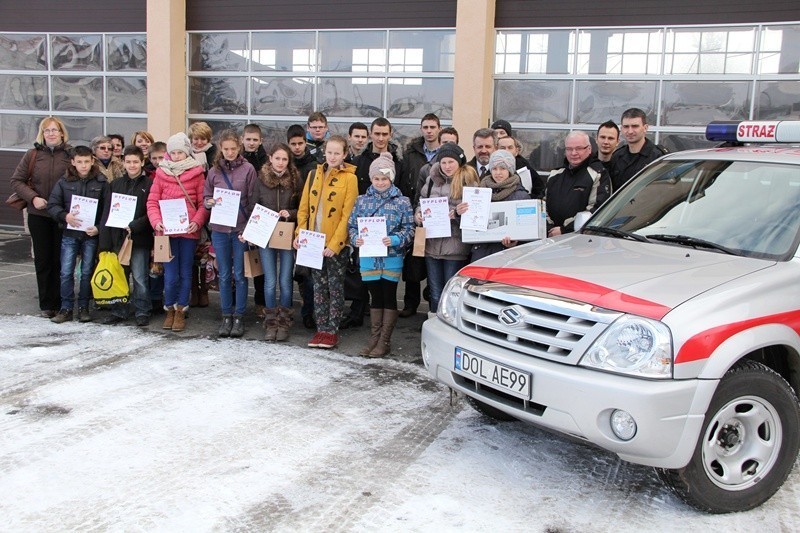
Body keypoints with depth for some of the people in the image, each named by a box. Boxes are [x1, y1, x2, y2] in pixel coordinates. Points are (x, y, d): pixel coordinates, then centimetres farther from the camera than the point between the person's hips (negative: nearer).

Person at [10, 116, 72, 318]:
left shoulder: (71, 155, -2)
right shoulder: (32, 155, 3)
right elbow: (16, 180, 5)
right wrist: (33, 197, -10)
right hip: (38, 216, 2)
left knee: (60, 260, 3)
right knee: (42, 260, 6)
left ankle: (58, 303, 13)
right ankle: (46, 304, 15)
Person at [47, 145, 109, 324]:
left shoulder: (101, 182, -1)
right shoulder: (64, 182, 2)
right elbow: (52, 205, 2)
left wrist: (99, 228, -14)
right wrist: (65, 216, -16)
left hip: (91, 235, -1)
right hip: (69, 234, 1)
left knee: (87, 272, 7)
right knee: (66, 272, 1)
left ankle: (83, 307, 18)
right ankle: (66, 308, 10)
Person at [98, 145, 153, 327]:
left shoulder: (149, 184, -1)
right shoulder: (116, 184, 12)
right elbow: (107, 213, 8)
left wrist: (134, 226, -18)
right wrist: (105, 242, 2)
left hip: (140, 239, -4)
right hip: (118, 238, 4)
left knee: (140, 278, -1)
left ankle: (142, 312, 10)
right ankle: (119, 311, 20)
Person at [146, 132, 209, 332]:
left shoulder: (196, 173, 2)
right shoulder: (161, 172, 6)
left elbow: (203, 203, 0)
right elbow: (152, 202, 5)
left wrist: (197, 222, -16)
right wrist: (156, 221, -12)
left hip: (189, 231, 0)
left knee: (186, 273, 7)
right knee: (170, 275, 0)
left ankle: (180, 311, 21)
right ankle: (169, 310, 20)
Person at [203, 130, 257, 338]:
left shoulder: (248, 169, -2)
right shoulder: (214, 171, 6)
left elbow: (253, 200, -2)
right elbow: (205, 198, 13)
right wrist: (211, 202, -11)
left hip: (241, 229, -3)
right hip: (219, 229, 3)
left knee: (240, 274, 4)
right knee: (224, 275, 9)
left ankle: (239, 317, 14)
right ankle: (226, 316, 18)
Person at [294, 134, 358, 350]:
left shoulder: (349, 178, -6)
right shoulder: (315, 174, 9)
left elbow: (347, 214, -11)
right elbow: (304, 207, 9)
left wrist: (334, 244, -16)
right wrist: (301, 234, -3)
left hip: (337, 245, -5)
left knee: (335, 287, 4)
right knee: (318, 286, 11)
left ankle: (332, 331, 13)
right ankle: (321, 329, 20)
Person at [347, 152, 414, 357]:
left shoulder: (402, 201, -1)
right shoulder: (362, 200, 8)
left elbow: (409, 229, -4)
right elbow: (352, 225, 10)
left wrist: (395, 240, -20)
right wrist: (356, 238, -10)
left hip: (392, 258, -3)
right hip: (368, 257, 3)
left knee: (389, 297, 4)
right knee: (375, 297, 11)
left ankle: (384, 342, 11)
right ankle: (374, 339, 19)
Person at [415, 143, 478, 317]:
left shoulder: (468, 182, -2)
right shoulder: (432, 180, 10)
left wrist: (459, 213, -21)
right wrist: (418, 215, -1)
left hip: (455, 246, -4)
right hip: (432, 244, 4)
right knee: (435, 295, 11)